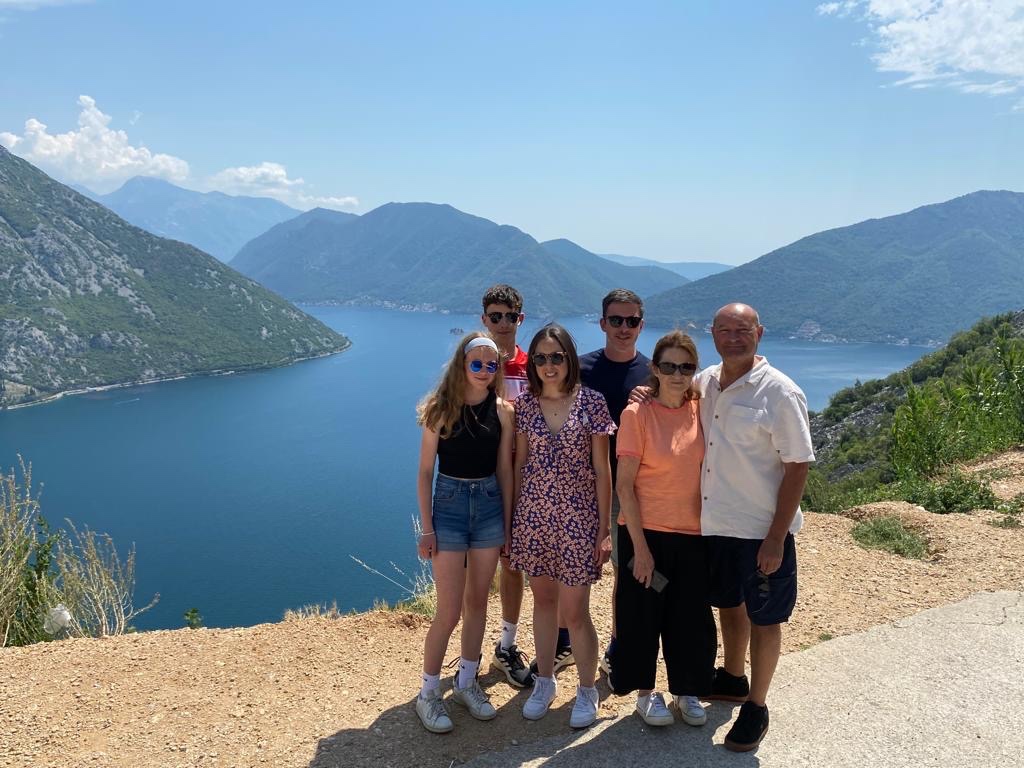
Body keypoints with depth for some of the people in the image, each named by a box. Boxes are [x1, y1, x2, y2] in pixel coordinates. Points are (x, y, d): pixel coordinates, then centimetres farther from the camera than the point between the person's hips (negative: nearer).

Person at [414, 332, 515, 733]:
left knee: (477, 601, 13)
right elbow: (425, 472, -6)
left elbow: (504, 470, 4)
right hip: (449, 505, -3)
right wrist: (426, 528, -8)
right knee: (449, 610, -1)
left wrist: (508, 523, 5)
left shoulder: (502, 411, -1)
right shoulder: (440, 409, -9)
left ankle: (467, 682, 30)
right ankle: (428, 692, 17)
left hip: (489, 506, 3)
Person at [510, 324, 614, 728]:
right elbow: (520, 463, 8)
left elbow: (602, 469, -4)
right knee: (543, 599, 15)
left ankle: (587, 690, 23)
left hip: (577, 517, -3)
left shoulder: (591, 402, -6)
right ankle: (544, 680, 34)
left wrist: (603, 528, -5)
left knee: (574, 611, 1)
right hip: (533, 515, 3)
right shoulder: (525, 404, 2)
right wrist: (512, 519, 7)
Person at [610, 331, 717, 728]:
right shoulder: (637, 414, -10)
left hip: (693, 534, 4)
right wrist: (640, 547, -13)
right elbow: (625, 486, -11)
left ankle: (687, 692, 34)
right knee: (643, 617, 8)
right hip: (647, 533, -4)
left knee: (692, 618, 13)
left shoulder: (701, 409, 1)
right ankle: (646, 693, 29)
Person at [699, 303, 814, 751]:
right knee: (729, 605, 22)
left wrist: (776, 538, -17)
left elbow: (797, 467, -15)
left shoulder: (780, 392, -15)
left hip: (762, 530, -5)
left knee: (763, 619, 9)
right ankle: (732, 678, 44)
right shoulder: (704, 384, 2)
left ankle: (756, 708, 26)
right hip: (714, 524, 5)